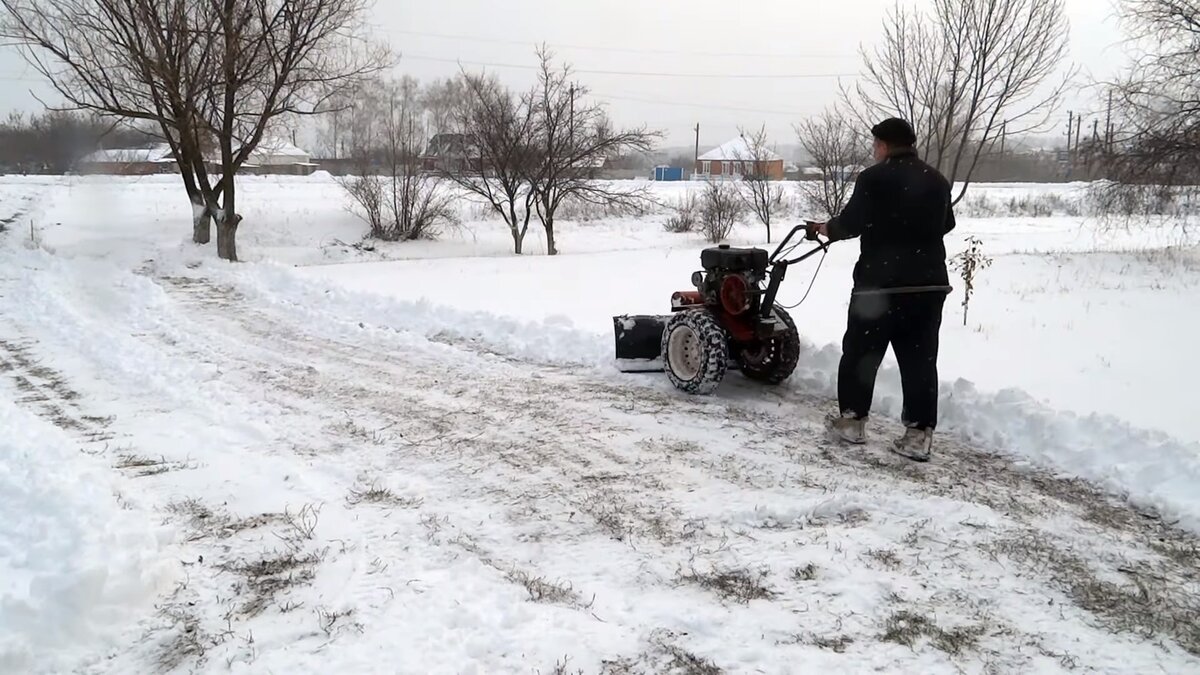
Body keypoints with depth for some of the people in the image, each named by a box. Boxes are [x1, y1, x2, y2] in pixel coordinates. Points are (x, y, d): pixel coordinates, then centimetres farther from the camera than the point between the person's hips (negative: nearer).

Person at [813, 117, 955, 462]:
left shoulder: (874, 178, -9)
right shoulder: (937, 181, 9)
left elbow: (850, 223, -8)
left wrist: (827, 228, 12)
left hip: (880, 282, -5)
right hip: (929, 281, 5)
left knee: (860, 353, 11)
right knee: (920, 360, 5)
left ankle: (852, 420, 20)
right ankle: (919, 435, 4)